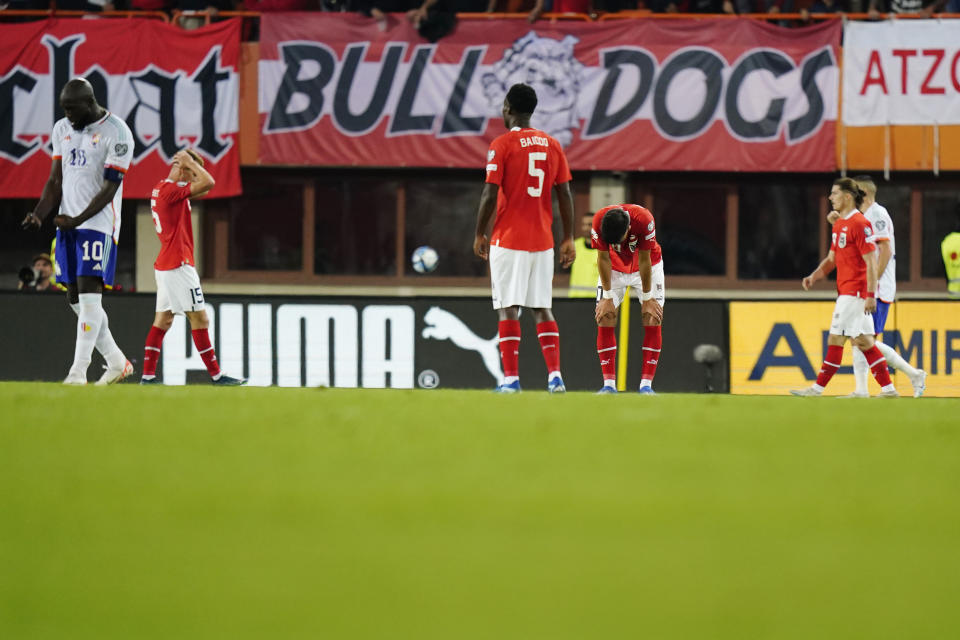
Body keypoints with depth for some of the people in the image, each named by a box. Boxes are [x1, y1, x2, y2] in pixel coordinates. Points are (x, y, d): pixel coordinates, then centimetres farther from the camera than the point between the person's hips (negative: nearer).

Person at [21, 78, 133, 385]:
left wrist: (78, 219, -22)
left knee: (89, 291, -15)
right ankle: (116, 362, 18)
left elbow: (110, 187, -14)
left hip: (98, 222, -7)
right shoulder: (62, 129, 12)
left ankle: (79, 370, -21)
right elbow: (56, 181, 13)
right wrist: (39, 214, -4)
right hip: (68, 222, 7)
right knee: (76, 298, 7)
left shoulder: (116, 132, -10)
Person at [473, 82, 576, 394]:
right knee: (542, 308, 10)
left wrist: (479, 234, 0)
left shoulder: (501, 145, -7)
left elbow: (490, 194, -10)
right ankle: (555, 375, 1)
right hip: (542, 240, 5)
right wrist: (568, 239, 12)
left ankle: (511, 378, -8)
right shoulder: (552, 145, 8)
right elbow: (565, 195, 7)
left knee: (508, 309, -3)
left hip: (508, 240, -5)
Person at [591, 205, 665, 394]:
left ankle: (646, 384, -11)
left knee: (653, 319, -12)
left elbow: (644, 261, -26)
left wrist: (647, 298, -17)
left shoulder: (644, 220, -36)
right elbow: (603, 258, -18)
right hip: (615, 268, 1)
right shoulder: (599, 221, -31)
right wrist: (607, 297, -15)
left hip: (647, 267, -1)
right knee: (604, 319, -10)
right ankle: (609, 384, -7)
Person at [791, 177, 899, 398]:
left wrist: (871, 295, -21)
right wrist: (814, 276, 7)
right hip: (846, 290, 9)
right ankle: (888, 388, 8)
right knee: (863, 341, 8)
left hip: (855, 292, -9)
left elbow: (871, 262, -17)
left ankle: (818, 388, -2)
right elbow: (832, 258, 23)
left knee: (836, 338, -6)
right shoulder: (839, 224, 15)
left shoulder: (859, 224, -14)